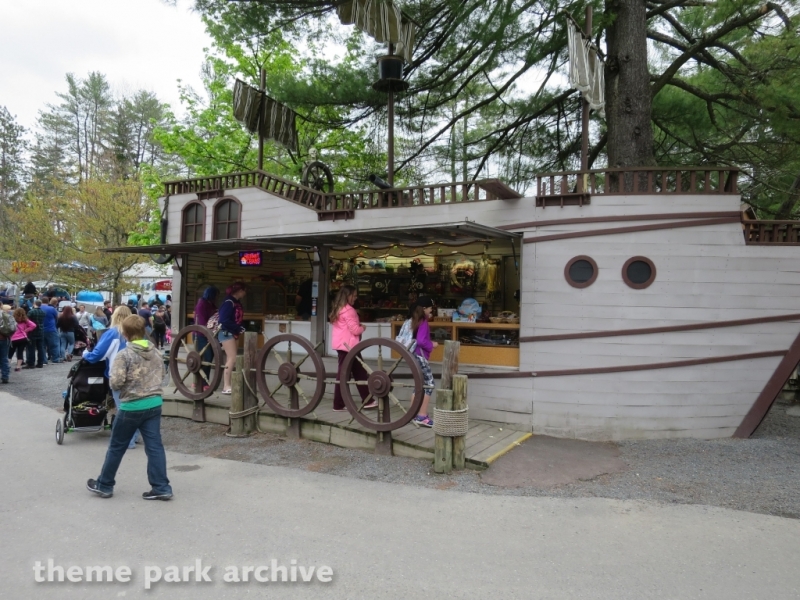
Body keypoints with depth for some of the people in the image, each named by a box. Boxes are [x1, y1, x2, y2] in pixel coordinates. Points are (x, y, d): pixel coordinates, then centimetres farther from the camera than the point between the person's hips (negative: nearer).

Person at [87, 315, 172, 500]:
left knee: (116, 447, 13)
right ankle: (161, 487, 5)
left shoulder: (124, 354, -12)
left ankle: (104, 485, 28)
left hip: (132, 406, -4)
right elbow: (162, 374, 15)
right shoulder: (155, 352, 5)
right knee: (155, 446, 5)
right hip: (154, 403, 5)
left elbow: (116, 383, -17)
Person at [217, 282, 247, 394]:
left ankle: (226, 384, 16)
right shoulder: (229, 302, -16)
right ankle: (226, 386, -12)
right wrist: (238, 328, -21)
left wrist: (241, 328, -2)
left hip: (231, 333, 10)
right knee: (232, 358, -14)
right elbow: (224, 320, -22)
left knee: (229, 359, 10)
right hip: (226, 332, -10)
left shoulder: (236, 302, 12)